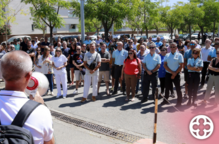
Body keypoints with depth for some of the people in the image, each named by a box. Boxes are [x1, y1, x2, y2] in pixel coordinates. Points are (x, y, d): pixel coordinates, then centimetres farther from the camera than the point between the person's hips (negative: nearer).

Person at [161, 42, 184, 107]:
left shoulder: (179, 55, -3)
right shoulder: (167, 55, 5)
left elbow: (181, 66, -6)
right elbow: (165, 65, -1)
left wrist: (175, 74, -11)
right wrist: (172, 72, -10)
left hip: (176, 74, -3)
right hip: (168, 74, 3)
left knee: (178, 89, 3)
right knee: (167, 88, 13)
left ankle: (179, 102, 14)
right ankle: (165, 100, 27)